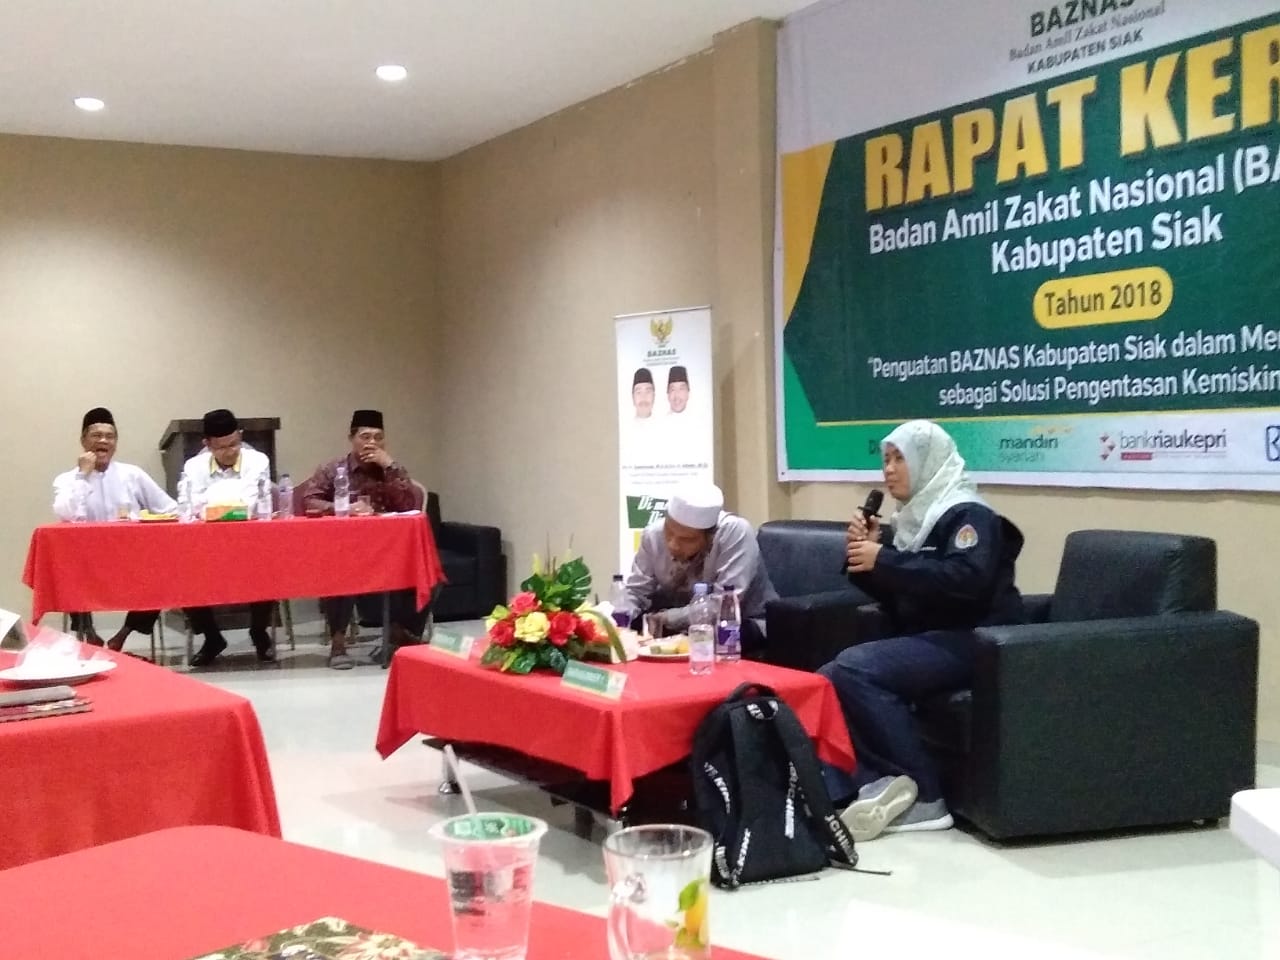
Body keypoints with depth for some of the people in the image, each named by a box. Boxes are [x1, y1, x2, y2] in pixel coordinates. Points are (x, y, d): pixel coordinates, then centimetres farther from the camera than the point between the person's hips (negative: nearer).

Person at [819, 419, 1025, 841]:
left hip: (968, 642, -8)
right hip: (922, 640, 8)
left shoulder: (968, 514, -5)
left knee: (855, 668, -27)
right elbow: (892, 595, 23)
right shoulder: (910, 519, 18)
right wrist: (863, 553, 4)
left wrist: (884, 561, -21)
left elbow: (966, 579, -24)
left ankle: (924, 795, -21)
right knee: (827, 682, -12)